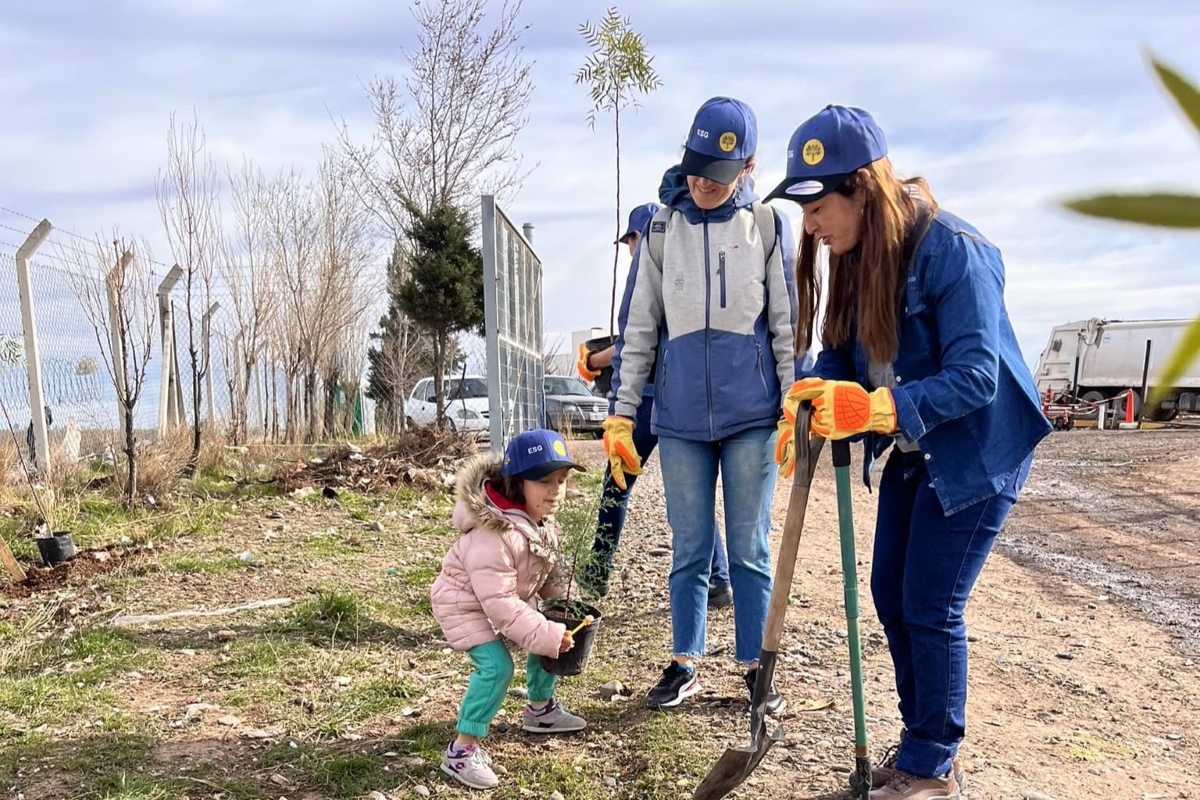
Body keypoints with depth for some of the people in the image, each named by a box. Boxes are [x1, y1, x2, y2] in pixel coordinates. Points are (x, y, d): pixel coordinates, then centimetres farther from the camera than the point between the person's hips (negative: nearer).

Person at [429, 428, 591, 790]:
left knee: (549, 637, 12)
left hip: (510, 596, 9)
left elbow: (546, 567, 8)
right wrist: (546, 634, -33)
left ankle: (540, 709, 34)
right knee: (496, 666, -22)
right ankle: (462, 750, -9)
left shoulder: (539, 519, -9)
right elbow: (499, 602, -35)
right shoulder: (494, 535, -39)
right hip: (466, 601, -9)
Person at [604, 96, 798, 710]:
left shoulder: (766, 226, 2)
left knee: (750, 548, 7)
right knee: (689, 549, 10)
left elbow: (788, 325, 4)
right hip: (680, 417, 1)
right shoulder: (661, 229, 4)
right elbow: (637, 329, 6)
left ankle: (755, 667, 21)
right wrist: (621, 415, 3)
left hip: (751, 415, -1)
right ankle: (684, 664, 23)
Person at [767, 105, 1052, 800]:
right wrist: (809, 404, -20)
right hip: (912, 454, 8)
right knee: (891, 596, 12)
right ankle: (924, 742, 30)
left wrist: (873, 408, -42)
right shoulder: (855, 259, -1)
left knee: (931, 608, -2)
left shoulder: (953, 251, -25)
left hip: (978, 454, -8)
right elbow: (840, 353, 1)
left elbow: (974, 376, -30)